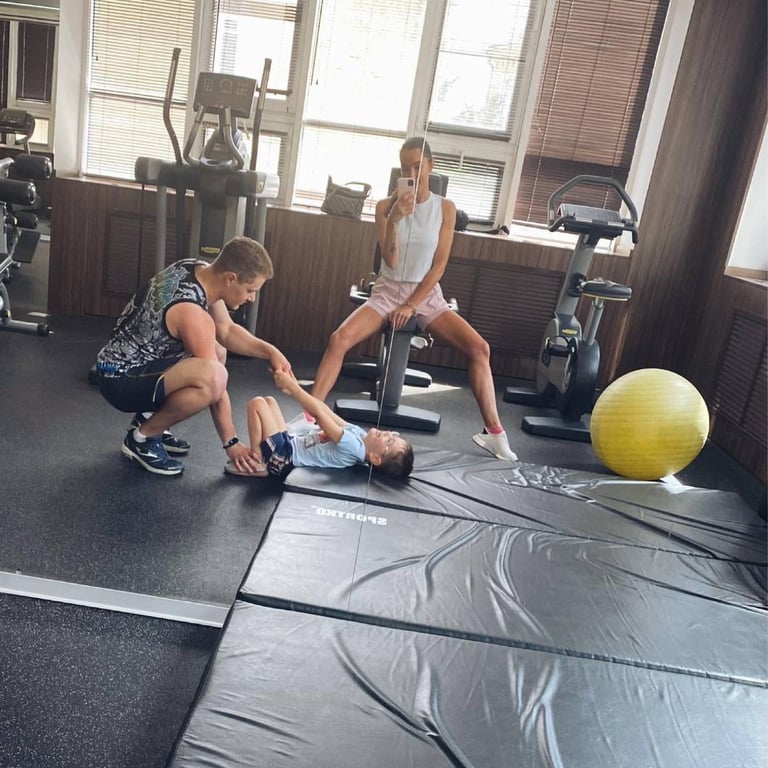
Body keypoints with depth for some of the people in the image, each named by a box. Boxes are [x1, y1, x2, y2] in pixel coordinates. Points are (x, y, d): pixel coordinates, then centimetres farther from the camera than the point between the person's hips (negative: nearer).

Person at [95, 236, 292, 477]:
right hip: (120, 380, -10)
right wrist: (231, 443, -13)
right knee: (212, 375, -34)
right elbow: (214, 383, -22)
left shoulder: (198, 268, -3)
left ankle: (149, 417, 18)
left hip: (131, 361, 10)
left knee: (218, 352, 22)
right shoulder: (192, 314, -29)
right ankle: (142, 436, -9)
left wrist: (268, 351, -6)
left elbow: (226, 331, 9)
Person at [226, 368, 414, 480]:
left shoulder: (353, 447, -29)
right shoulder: (358, 434, -3)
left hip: (283, 457, -9)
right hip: (290, 444, 9)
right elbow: (324, 410, 2)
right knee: (269, 401, 16)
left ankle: (257, 463, -3)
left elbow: (318, 412, -26)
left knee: (257, 403, -11)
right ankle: (258, 457, 13)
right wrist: (293, 388, -2)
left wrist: (290, 385, -19)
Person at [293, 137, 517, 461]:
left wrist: (411, 306, -13)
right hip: (387, 292, 0)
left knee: (479, 347, -19)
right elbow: (390, 261, -11)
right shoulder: (386, 205, -3)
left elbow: (439, 265, -6)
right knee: (339, 338, -24)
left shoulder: (445, 208, -2)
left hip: (427, 295, 0)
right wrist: (394, 220, -26)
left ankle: (494, 433, -10)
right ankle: (309, 416, -16)